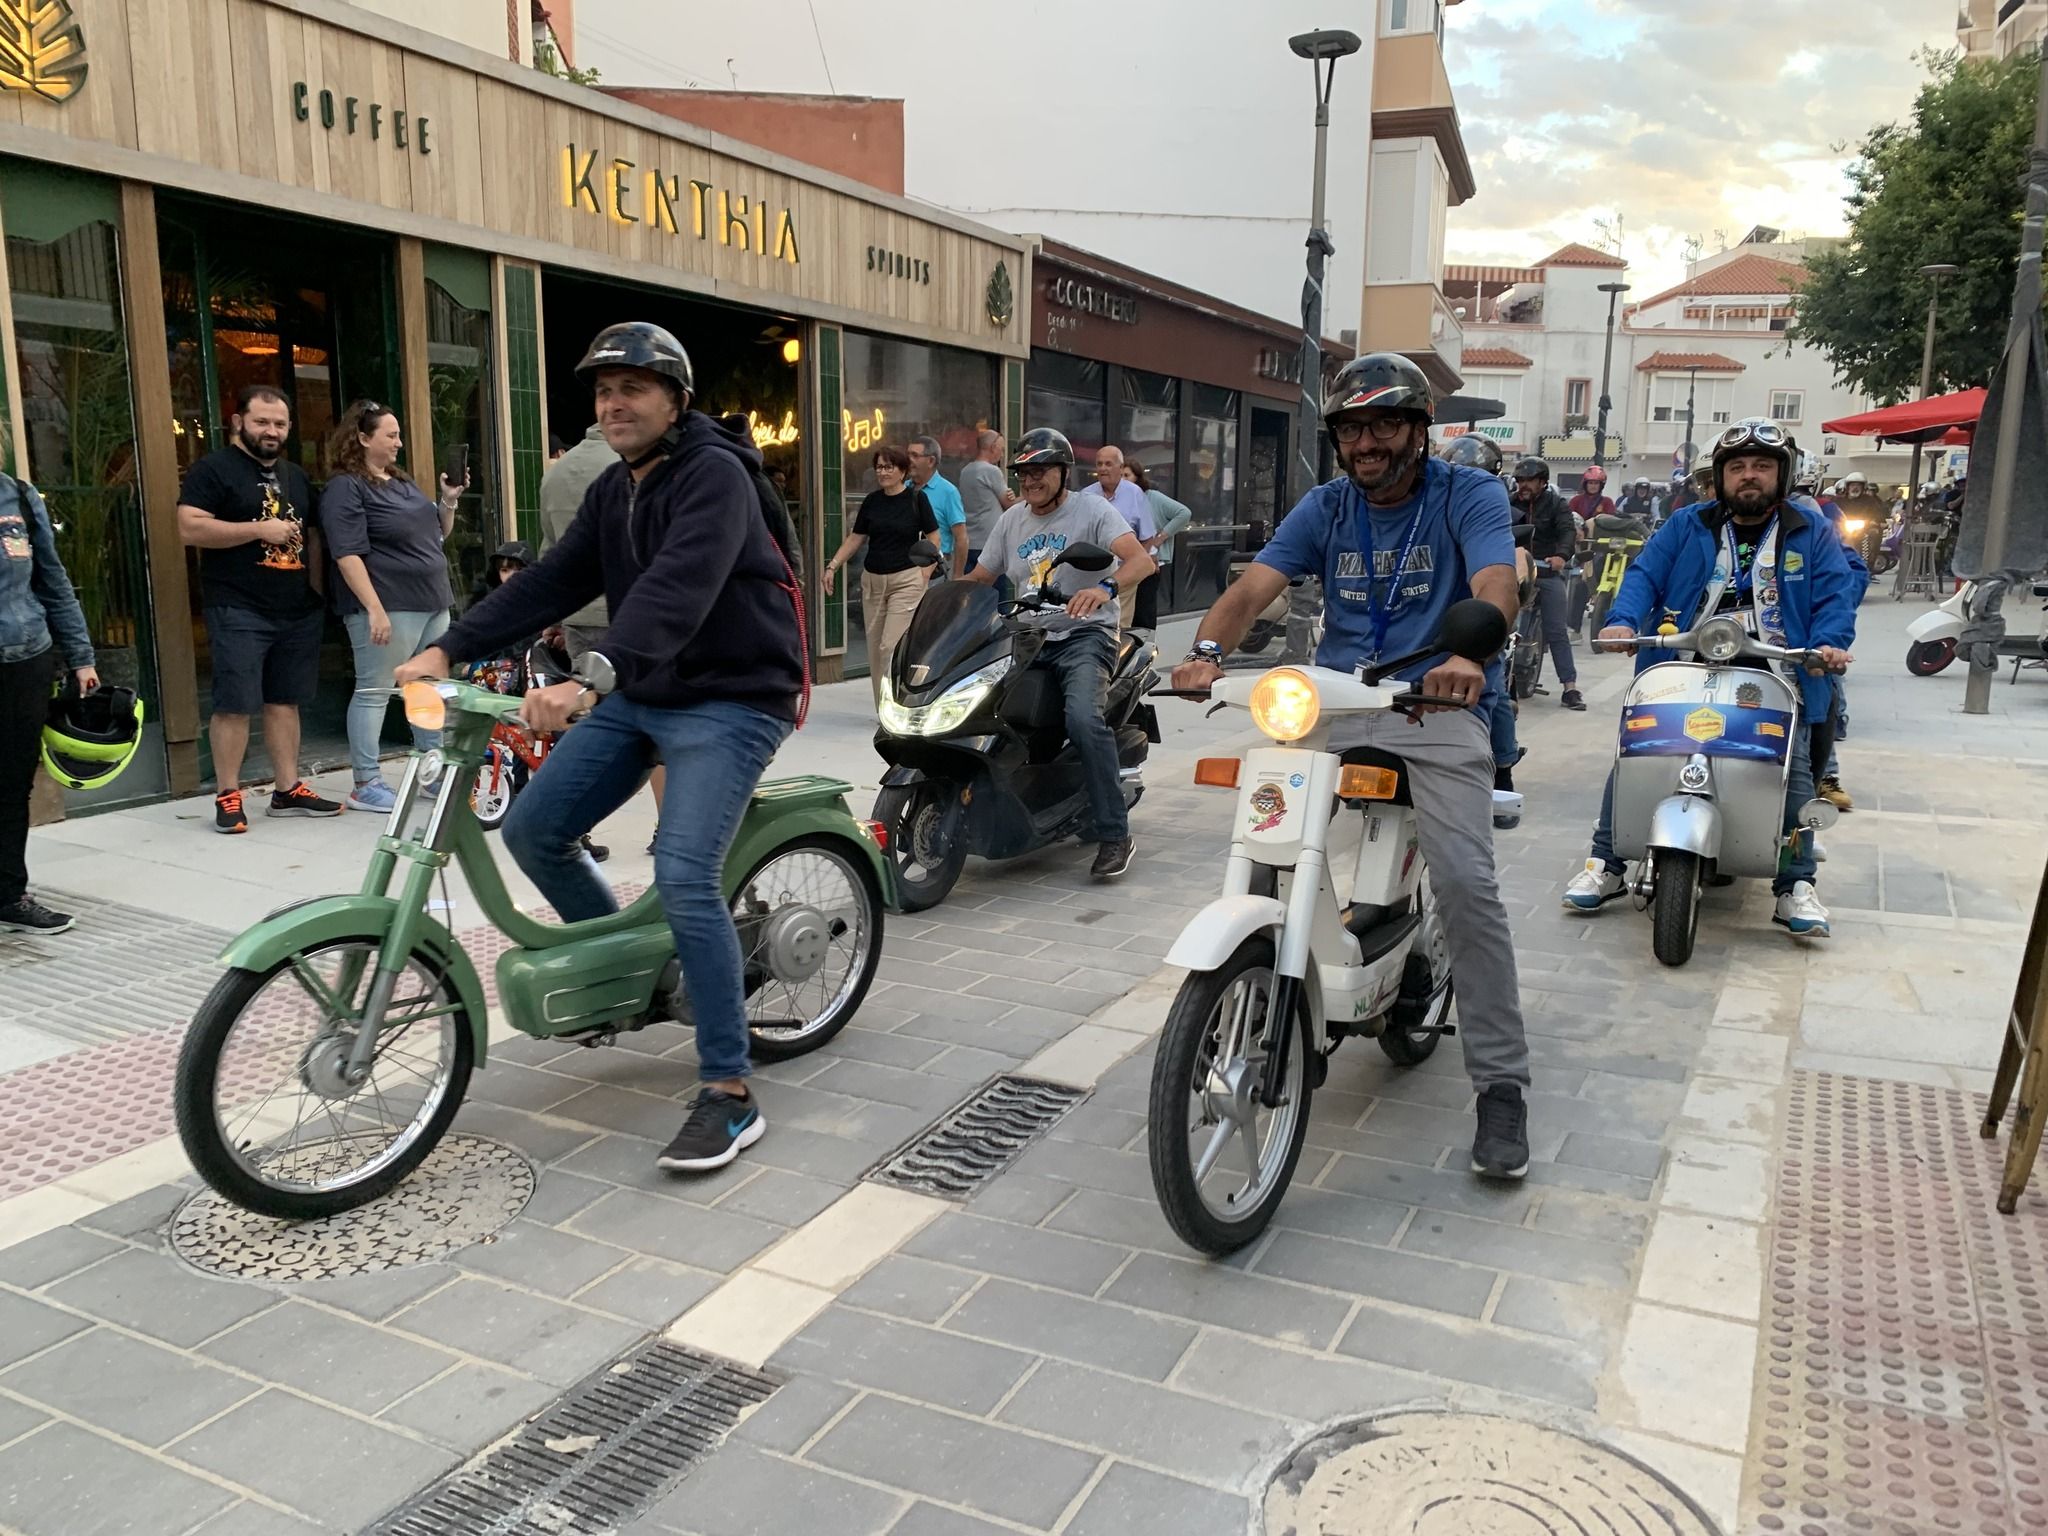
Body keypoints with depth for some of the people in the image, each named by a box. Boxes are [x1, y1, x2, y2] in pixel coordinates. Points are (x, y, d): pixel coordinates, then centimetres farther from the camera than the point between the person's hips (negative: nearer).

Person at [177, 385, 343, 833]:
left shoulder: (296, 475, 18)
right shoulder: (214, 469, -3)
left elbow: (312, 535, 23)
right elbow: (190, 528, -13)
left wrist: (316, 589, 12)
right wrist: (259, 529, -18)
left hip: (298, 611, 6)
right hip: (239, 611, -6)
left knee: (285, 702, 10)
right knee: (234, 705, -5)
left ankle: (288, 790, 16)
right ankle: (227, 795, 3)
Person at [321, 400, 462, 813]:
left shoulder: (402, 482, 18)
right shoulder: (345, 488, -8)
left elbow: (437, 535, 25)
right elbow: (348, 554, -17)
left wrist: (449, 500, 7)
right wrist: (375, 609, -24)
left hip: (432, 604, 9)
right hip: (388, 608, -9)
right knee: (374, 691, -4)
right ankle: (365, 785, 1)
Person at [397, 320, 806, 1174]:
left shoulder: (714, 474, -16)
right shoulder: (613, 490, 13)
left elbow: (676, 588, -32)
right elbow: (553, 581, 8)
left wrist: (590, 677, -45)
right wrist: (449, 649, -3)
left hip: (730, 700, -9)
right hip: (644, 694, 9)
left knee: (684, 876, -24)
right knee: (532, 830, 4)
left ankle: (731, 1095, -14)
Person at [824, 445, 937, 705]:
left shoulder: (917, 498, -3)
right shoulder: (872, 501, 8)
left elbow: (933, 538, 1)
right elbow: (855, 538, 12)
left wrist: (924, 574, -8)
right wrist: (833, 566, 3)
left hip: (906, 579, -5)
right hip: (872, 579, 5)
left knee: (892, 646, -14)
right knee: (875, 648, 7)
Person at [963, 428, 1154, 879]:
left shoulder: (1092, 510, -2)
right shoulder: (1011, 520, 16)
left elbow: (1141, 560, -17)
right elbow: (979, 578, 20)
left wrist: (1106, 588, -39)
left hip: (1082, 635, -6)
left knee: (1084, 719, -31)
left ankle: (1114, 834, -22)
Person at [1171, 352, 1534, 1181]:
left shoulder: (1469, 495, 0)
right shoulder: (1326, 506, 10)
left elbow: (1496, 585, -19)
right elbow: (1254, 586, -3)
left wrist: (1468, 655, -42)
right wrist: (1206, 649, -25)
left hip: (1439, 708, -3)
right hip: (1336, 703, 4)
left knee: (1466, 884, -20)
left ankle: (1501, 1084, -8)